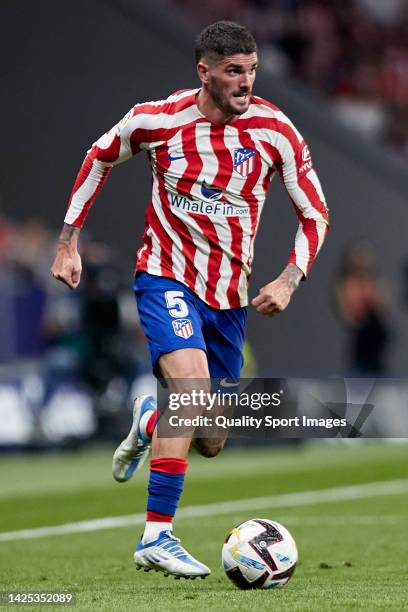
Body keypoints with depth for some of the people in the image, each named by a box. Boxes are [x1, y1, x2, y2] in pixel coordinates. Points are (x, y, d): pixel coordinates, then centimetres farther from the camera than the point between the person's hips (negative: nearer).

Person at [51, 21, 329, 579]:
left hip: (231, 297, 4)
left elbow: (315, 214, 0)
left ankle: (149, 422, 45)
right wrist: (68, 242, 9)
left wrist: (289, 281, -15)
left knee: (210, 444, 8)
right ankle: (157, 539, -26)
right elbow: (99, 158, 9)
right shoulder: (156, 120, -11)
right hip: (167, 277, -4)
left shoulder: (275, 131, -9)